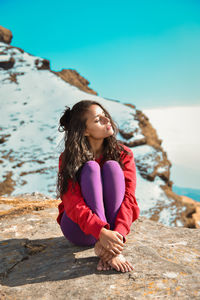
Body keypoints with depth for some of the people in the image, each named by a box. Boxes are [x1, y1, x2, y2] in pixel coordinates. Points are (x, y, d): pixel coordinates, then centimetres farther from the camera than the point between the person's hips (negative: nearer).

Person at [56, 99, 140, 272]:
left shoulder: (123, 154, -9)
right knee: (90, 167, -26)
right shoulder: (68, 159, -14)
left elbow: (128, 198, -18)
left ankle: (105, 249, -31)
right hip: (79, 230, -1)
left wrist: (119, 233, -35)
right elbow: (73, 205, -24)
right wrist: (102, 232, -40)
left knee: (112, 166, -24)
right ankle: (106, 249, -37)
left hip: (113, 222, 2)